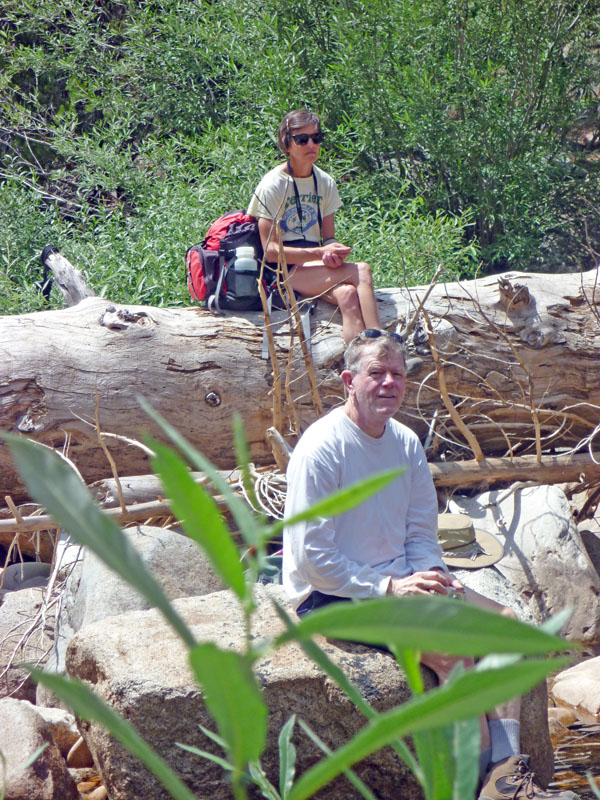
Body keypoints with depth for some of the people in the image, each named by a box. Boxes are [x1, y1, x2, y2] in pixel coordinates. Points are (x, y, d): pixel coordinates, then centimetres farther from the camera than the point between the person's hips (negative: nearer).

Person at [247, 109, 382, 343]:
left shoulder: (325, 183, 12)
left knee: (347, 294, -32)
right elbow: (271, 251, -11)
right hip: (285, 272, -5)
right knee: (361, 271, -29)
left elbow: (329, 237, 14)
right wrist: (320, 253, -21)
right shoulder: (273, 186, -6)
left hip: (315, 267, 5)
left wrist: (333, 252, -12)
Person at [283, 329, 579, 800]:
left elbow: (421, 534, 14)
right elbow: (311, 555, -18)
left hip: (398, 581, 8)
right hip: (330, 595, -8)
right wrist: (389, 586, -21)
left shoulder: (406, 444, 8)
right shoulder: (322, 447, -15)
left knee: (505, 622, -10)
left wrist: (431, 577, -8)